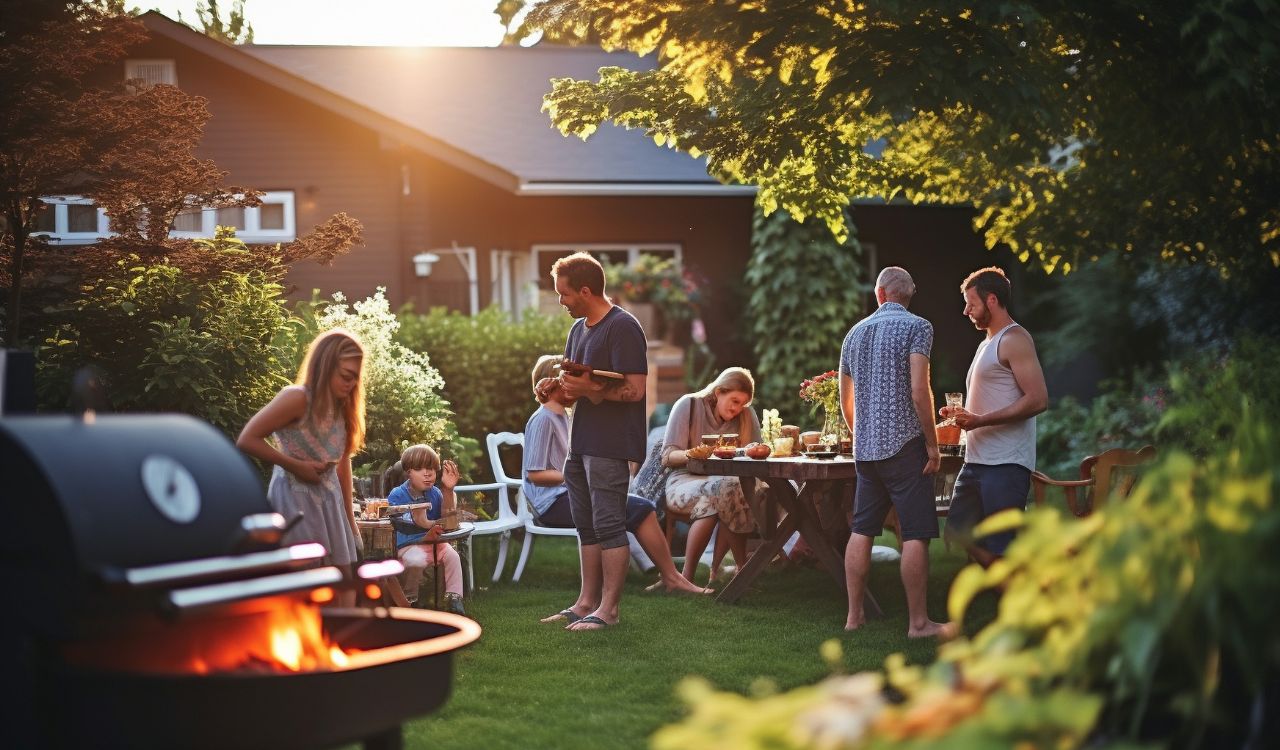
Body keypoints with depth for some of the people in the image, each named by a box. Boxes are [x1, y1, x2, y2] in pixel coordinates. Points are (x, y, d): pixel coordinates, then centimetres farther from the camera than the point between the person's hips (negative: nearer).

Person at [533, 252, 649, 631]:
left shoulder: (622, 327, -12)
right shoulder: (578, 329, 17)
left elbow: (635, 389, -18)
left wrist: (589, 390, -22)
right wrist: (555, 387, 2)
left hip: (610, 445, -9)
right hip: (580, 443, 9)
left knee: (608, 525, -5)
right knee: (586, 526, 13)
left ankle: (608, 608, 0)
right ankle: (586, 604, 20)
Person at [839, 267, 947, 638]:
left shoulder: (855, 332, 13)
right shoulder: (917, 327, -6)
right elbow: (919, 392, -16)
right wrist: (933, 444, -9)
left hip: (865, 447, 6)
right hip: (904, 444, -6)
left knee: (861, 531, 10)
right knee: (915, 535, -3)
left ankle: (854, 615, 13)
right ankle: (918, 621, -2)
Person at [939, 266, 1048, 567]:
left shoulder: (1014, 340, -8)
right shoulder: (987, 345, 22)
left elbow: (1038, 399, -19)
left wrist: (979, 420, -20)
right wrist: (963, 414, 12)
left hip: (1005, 463, -10)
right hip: (977, 460, 10)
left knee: (1001, 550, -9)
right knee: (959, 536, 11)